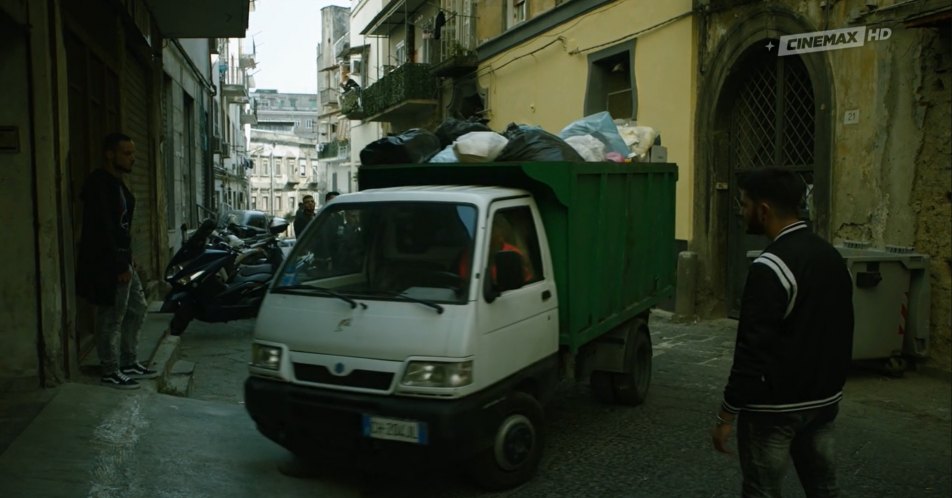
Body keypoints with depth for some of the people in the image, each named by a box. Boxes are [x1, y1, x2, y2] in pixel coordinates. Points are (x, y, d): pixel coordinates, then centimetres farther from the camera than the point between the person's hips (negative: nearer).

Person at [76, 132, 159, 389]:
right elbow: (103, 228, -21)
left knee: (136, 309, 16)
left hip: (121, 260, 10)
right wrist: (119, 266, -21)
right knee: (111, 319, -1)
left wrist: (128, 260, 14)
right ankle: (110, 372, 11)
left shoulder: (117, 183, 13)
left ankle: (128, 363, 26)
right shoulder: (98, 183, -16)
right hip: (107, 264, -10)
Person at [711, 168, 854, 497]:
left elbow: (754, 349, -23)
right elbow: (840, 332, 15)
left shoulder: (771, 267, -22)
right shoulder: (831, 256, 6)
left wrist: (727, 414, -16)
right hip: (825, 398, 9)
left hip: (776, 407, -8)